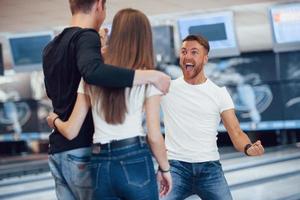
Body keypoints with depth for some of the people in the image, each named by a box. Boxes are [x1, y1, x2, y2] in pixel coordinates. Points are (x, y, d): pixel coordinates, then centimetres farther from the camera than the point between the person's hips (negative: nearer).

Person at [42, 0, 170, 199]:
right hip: (83, 152, -8)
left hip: (58, 151, 8)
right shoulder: (87, 36, -11)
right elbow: (93, 71, -32)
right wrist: (151, 75, -30)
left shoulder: (51, 47, 14)